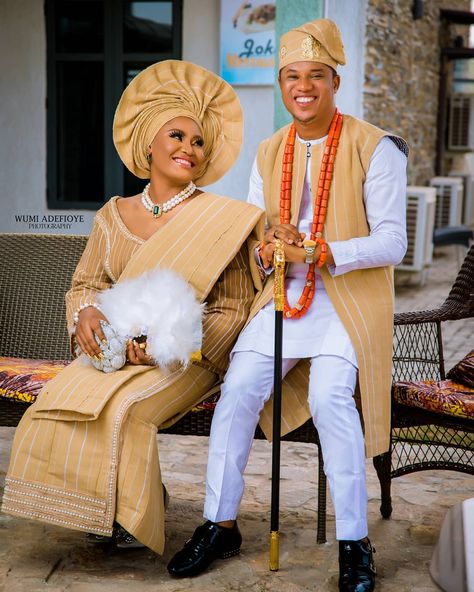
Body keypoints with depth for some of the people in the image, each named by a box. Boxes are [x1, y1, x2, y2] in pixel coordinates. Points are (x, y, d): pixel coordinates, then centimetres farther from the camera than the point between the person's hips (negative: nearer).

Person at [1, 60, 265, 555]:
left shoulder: (220, 219, -3)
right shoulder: (115, 215, 9)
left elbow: (232, 309, -5)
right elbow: (86, 283, 15)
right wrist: (85, 314, -10)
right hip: (113, 350, 4)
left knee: (120, 410, -29)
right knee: (56, 405, -22)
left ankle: (134, 512, -3)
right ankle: (98, 509, 2)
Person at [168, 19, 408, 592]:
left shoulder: (374, 148, -3)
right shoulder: (269, 153, 13)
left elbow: (391, 243, -8)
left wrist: (317, 253, -21)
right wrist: (268, 249, -10)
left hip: (349, 298, -4)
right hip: (282, 294, 4)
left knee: (329, 395, -28)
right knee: (239, 387, -18)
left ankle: (354, 542, -15)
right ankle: (219, 524, -4)